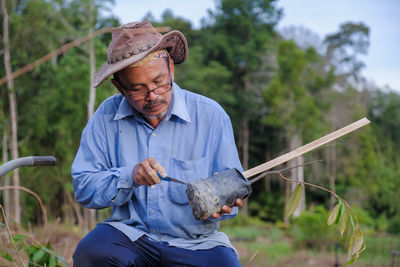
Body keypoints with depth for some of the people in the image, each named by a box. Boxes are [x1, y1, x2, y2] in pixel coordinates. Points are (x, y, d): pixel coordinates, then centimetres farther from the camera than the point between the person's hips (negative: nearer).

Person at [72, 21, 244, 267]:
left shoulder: (211, 116, -2)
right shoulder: (107, 116, 1)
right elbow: (84, 188, -2)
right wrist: (129, 176, -19)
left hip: (195, 242, -1)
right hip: (130, 234, 2)